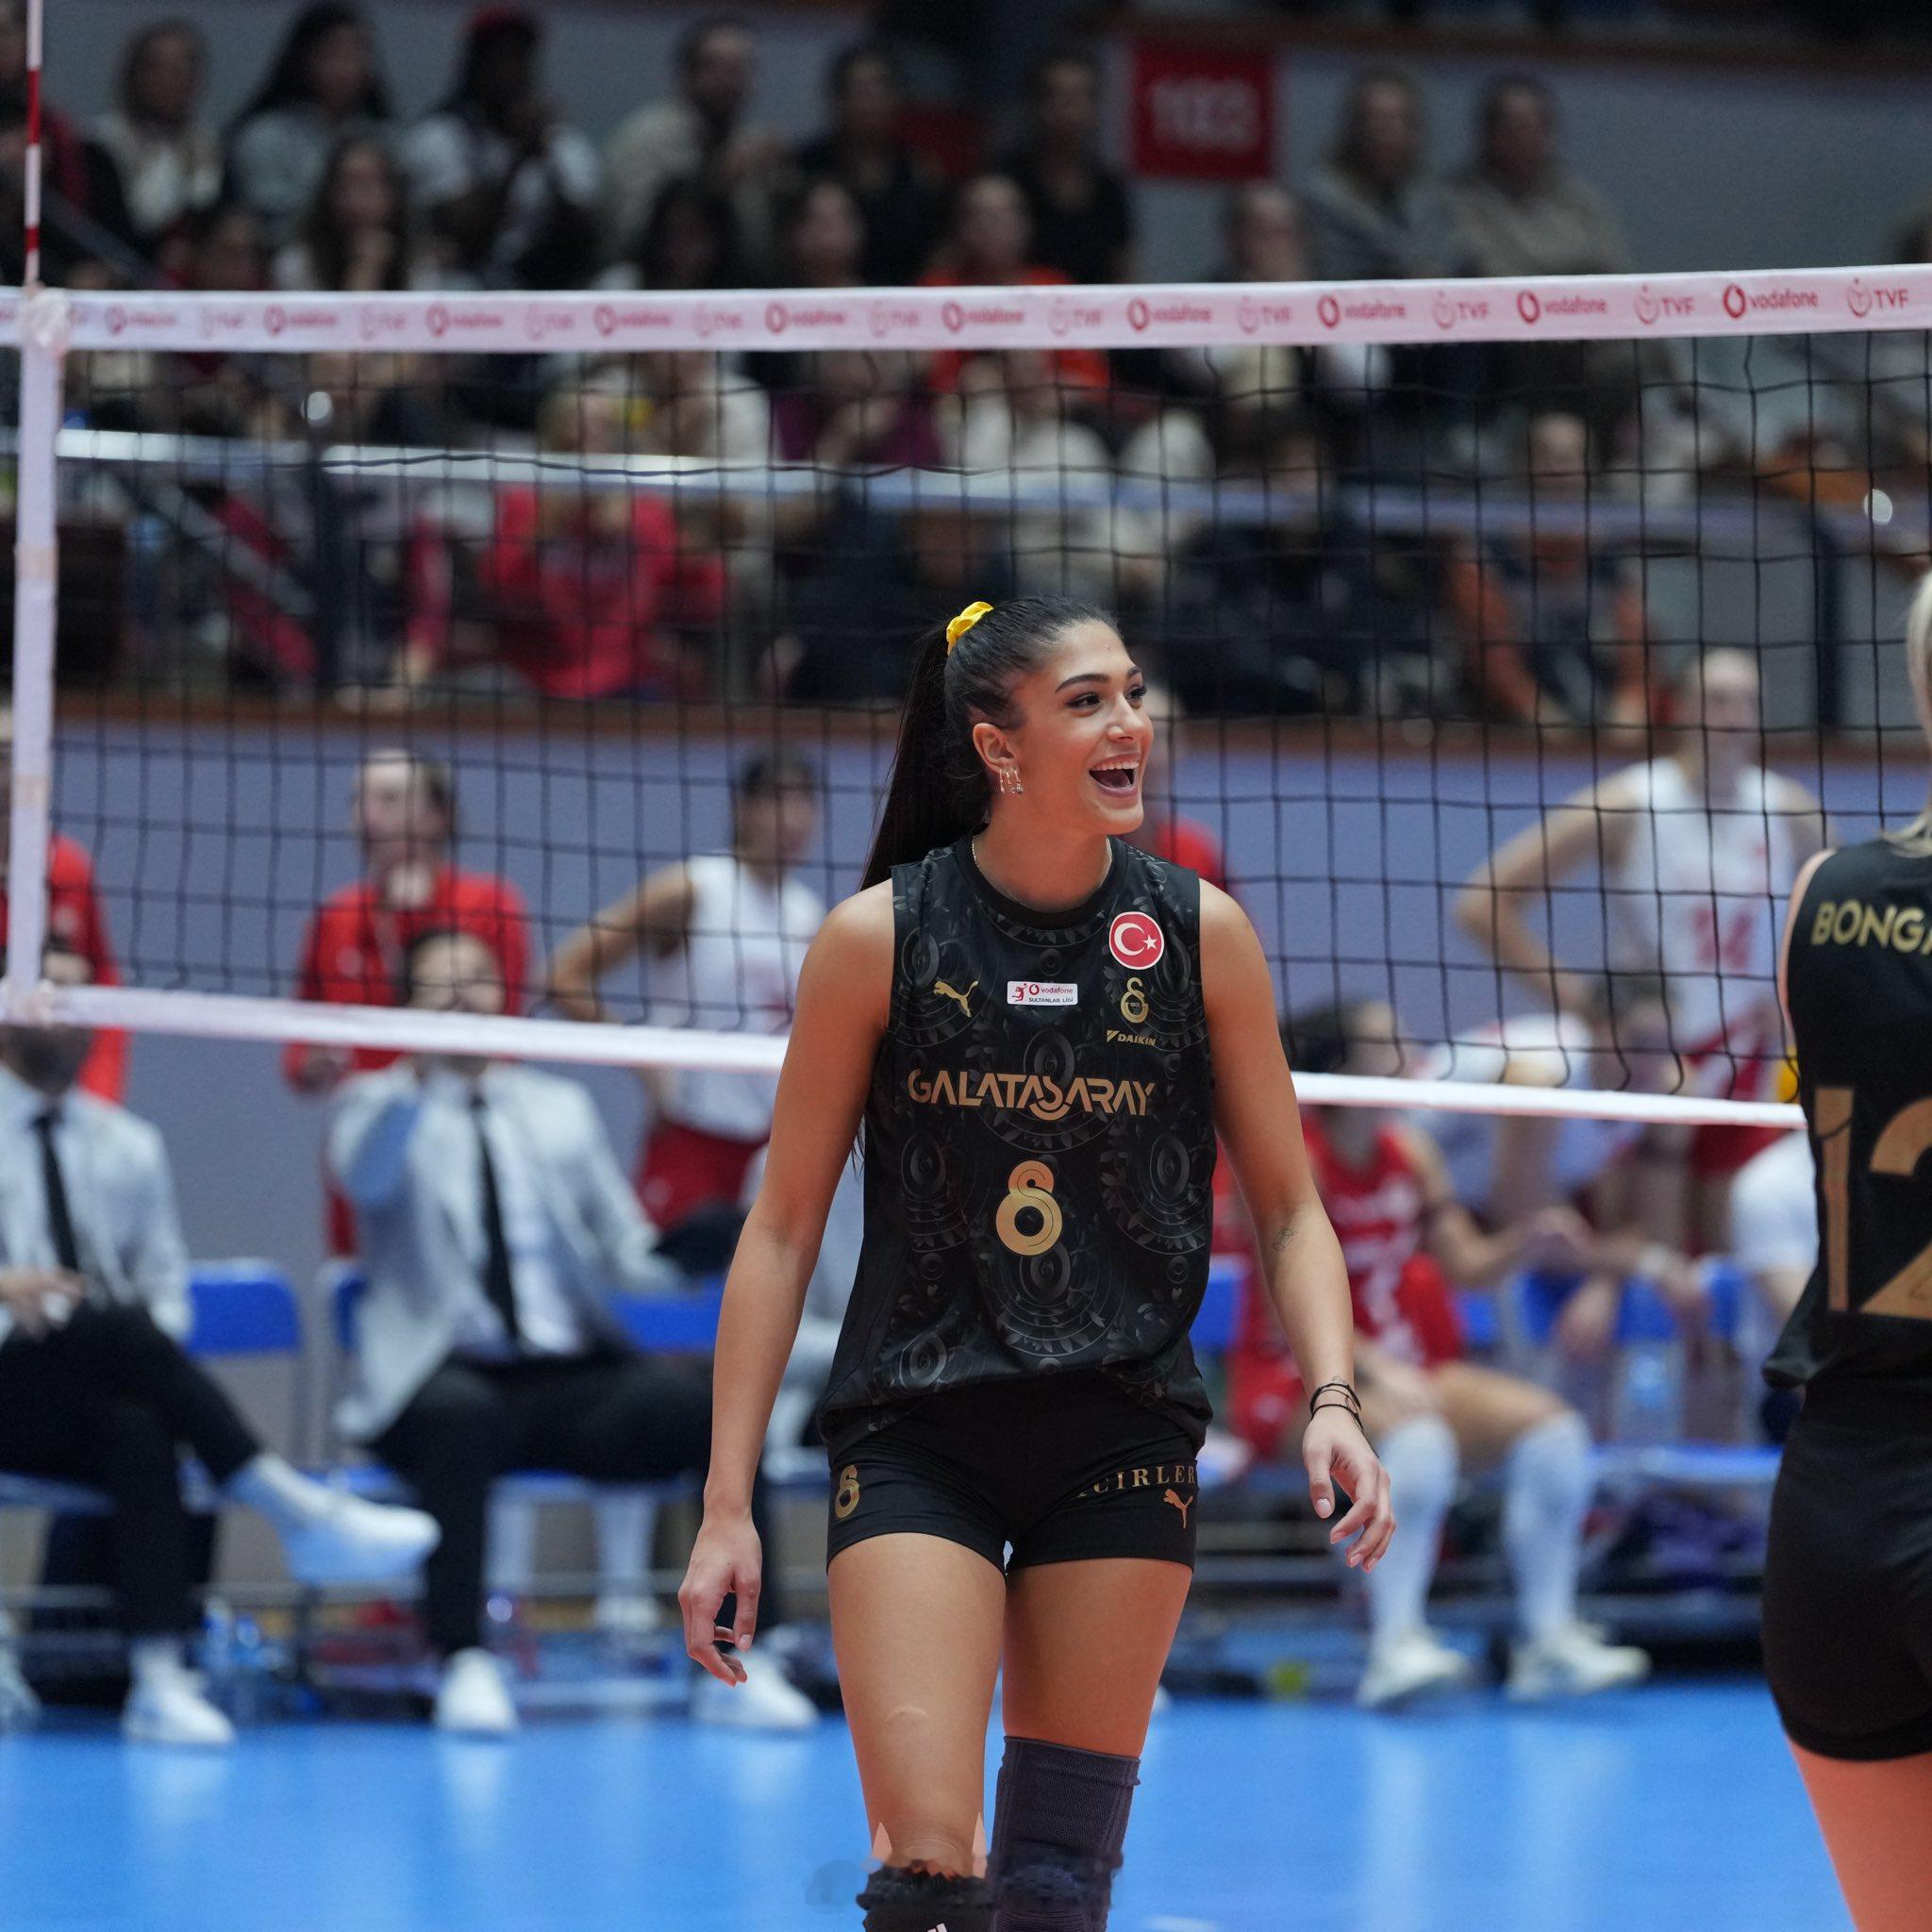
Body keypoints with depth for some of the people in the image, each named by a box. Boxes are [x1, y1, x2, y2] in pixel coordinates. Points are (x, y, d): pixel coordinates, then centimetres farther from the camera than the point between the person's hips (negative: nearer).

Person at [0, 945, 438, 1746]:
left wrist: (156, 1347, -4)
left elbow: (164, 1278, 19)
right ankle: (301, 1515, -39)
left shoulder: (127, 1145, 20)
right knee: (114, 1324, -34)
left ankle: (159, 1677, -47)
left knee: (141, 1433, -34)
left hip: (108, 1387, 3)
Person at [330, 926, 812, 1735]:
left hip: (575, 1382, 3)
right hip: (446, 1382, -3)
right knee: (464, 1414, -40)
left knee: (711, 1400, -25)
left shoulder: (561, 1108, 22)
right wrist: (418, 1076, -29)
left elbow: (627, 1251, 17)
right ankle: (462, 1665, -37)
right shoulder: (377, 1105, 11)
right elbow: (364, 1180, -13)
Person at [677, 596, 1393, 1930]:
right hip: (916, 1436, -2)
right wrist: (728, 1503, -3)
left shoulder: (1200, 932, 0)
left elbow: (1288, 1207, 7)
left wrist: (1333, 1397, -11)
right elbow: (783, 1228, 1)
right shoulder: (882, 937, -5)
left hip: (1124, 1437, 2)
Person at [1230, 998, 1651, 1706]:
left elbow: (1466, 1266, 11)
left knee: (1551, 1428, -12)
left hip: (1398, 1369, 8)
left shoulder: (1410, 1152, 7)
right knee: (1416, 1438, -37)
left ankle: (1550, 1640, -12)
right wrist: (1374, 1370, -32)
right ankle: (1395, 1643, -36)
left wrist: (1526, 1243, -9)